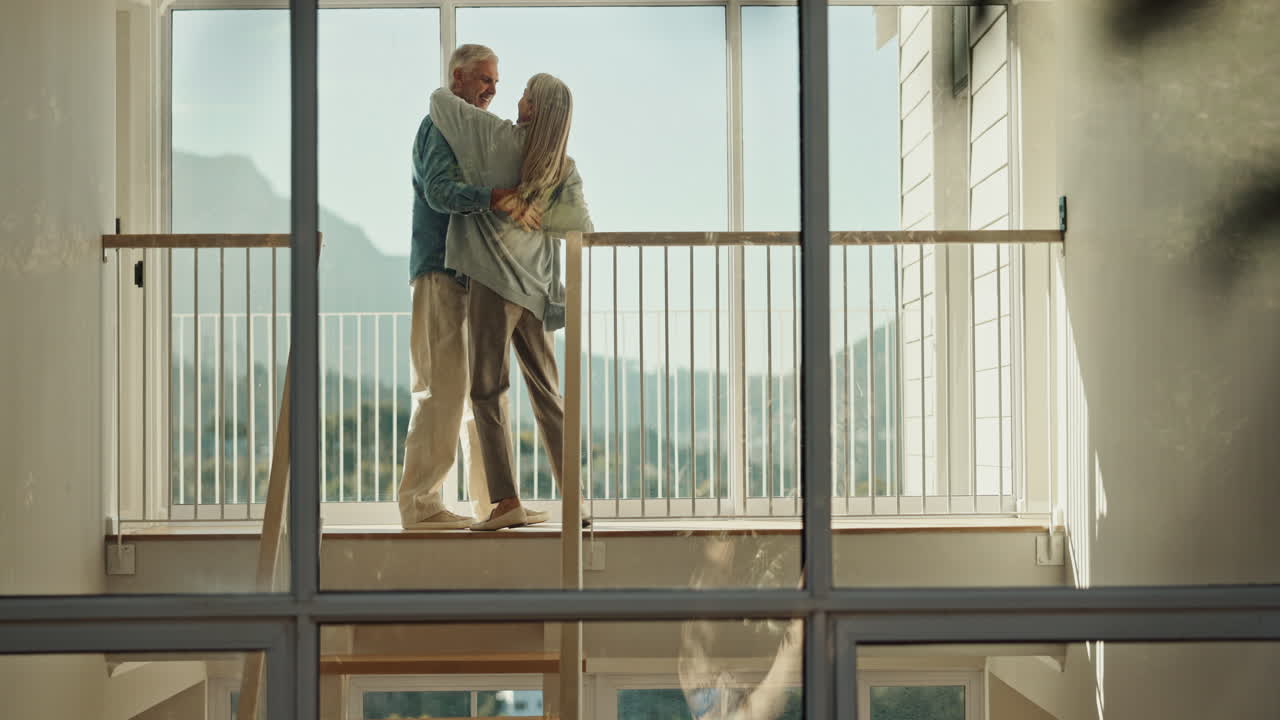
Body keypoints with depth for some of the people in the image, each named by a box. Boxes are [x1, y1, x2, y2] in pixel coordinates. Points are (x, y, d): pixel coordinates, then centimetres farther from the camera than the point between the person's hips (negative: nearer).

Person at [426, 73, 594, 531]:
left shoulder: (500, 138, -6)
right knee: (547, 394, 11)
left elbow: (440, 99, -2)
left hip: (494, 280, -5)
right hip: (535, 288, 5)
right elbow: (582, 226, -3)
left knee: (489, 390, -2)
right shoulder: (566, 171, 7)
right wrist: (530, 210, 0)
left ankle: (508, 502, -8)